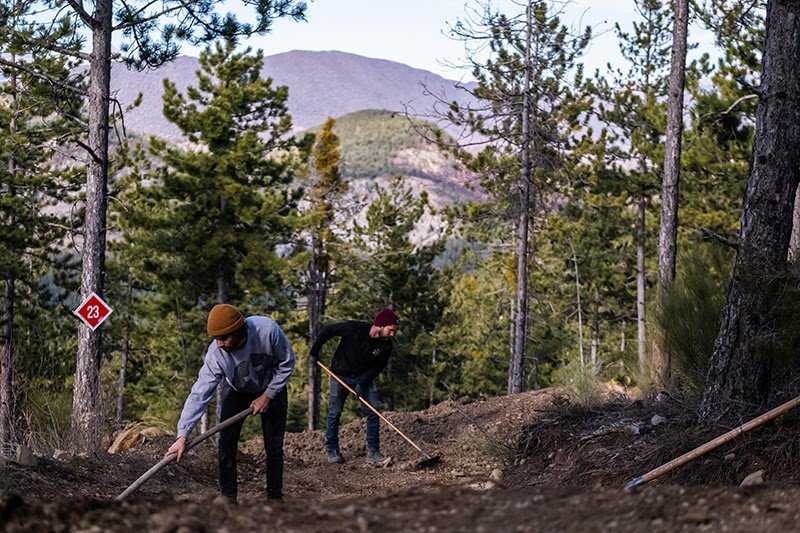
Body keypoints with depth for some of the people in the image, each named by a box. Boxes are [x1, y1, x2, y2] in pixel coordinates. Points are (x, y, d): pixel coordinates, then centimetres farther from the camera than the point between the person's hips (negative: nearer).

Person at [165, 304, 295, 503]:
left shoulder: (268, 330, -36)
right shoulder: (216, 353, -33)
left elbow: (287, 362, -18)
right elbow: (199, 394, -33)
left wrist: (267, 396, -18)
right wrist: (182, 435, -39)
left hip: (271, 389, 0)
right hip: (235, 391, 1)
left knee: (274, 447, -2)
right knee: (226, 445, -10)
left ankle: (275, 499, 8)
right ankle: (228, 500, -3)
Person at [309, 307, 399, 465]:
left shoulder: (386, 345, -17)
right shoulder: (354, 328, -29)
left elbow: (379, 366, -6)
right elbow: (326, 331, -19)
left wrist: (363, 381, -19)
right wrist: (314, 353, -9)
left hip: (365, 377, 3)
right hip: (341, 375, -3)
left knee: (373, 412, -5)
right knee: (335, 412, 2)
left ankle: (373, 452, 1)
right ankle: (332, 451, 16)